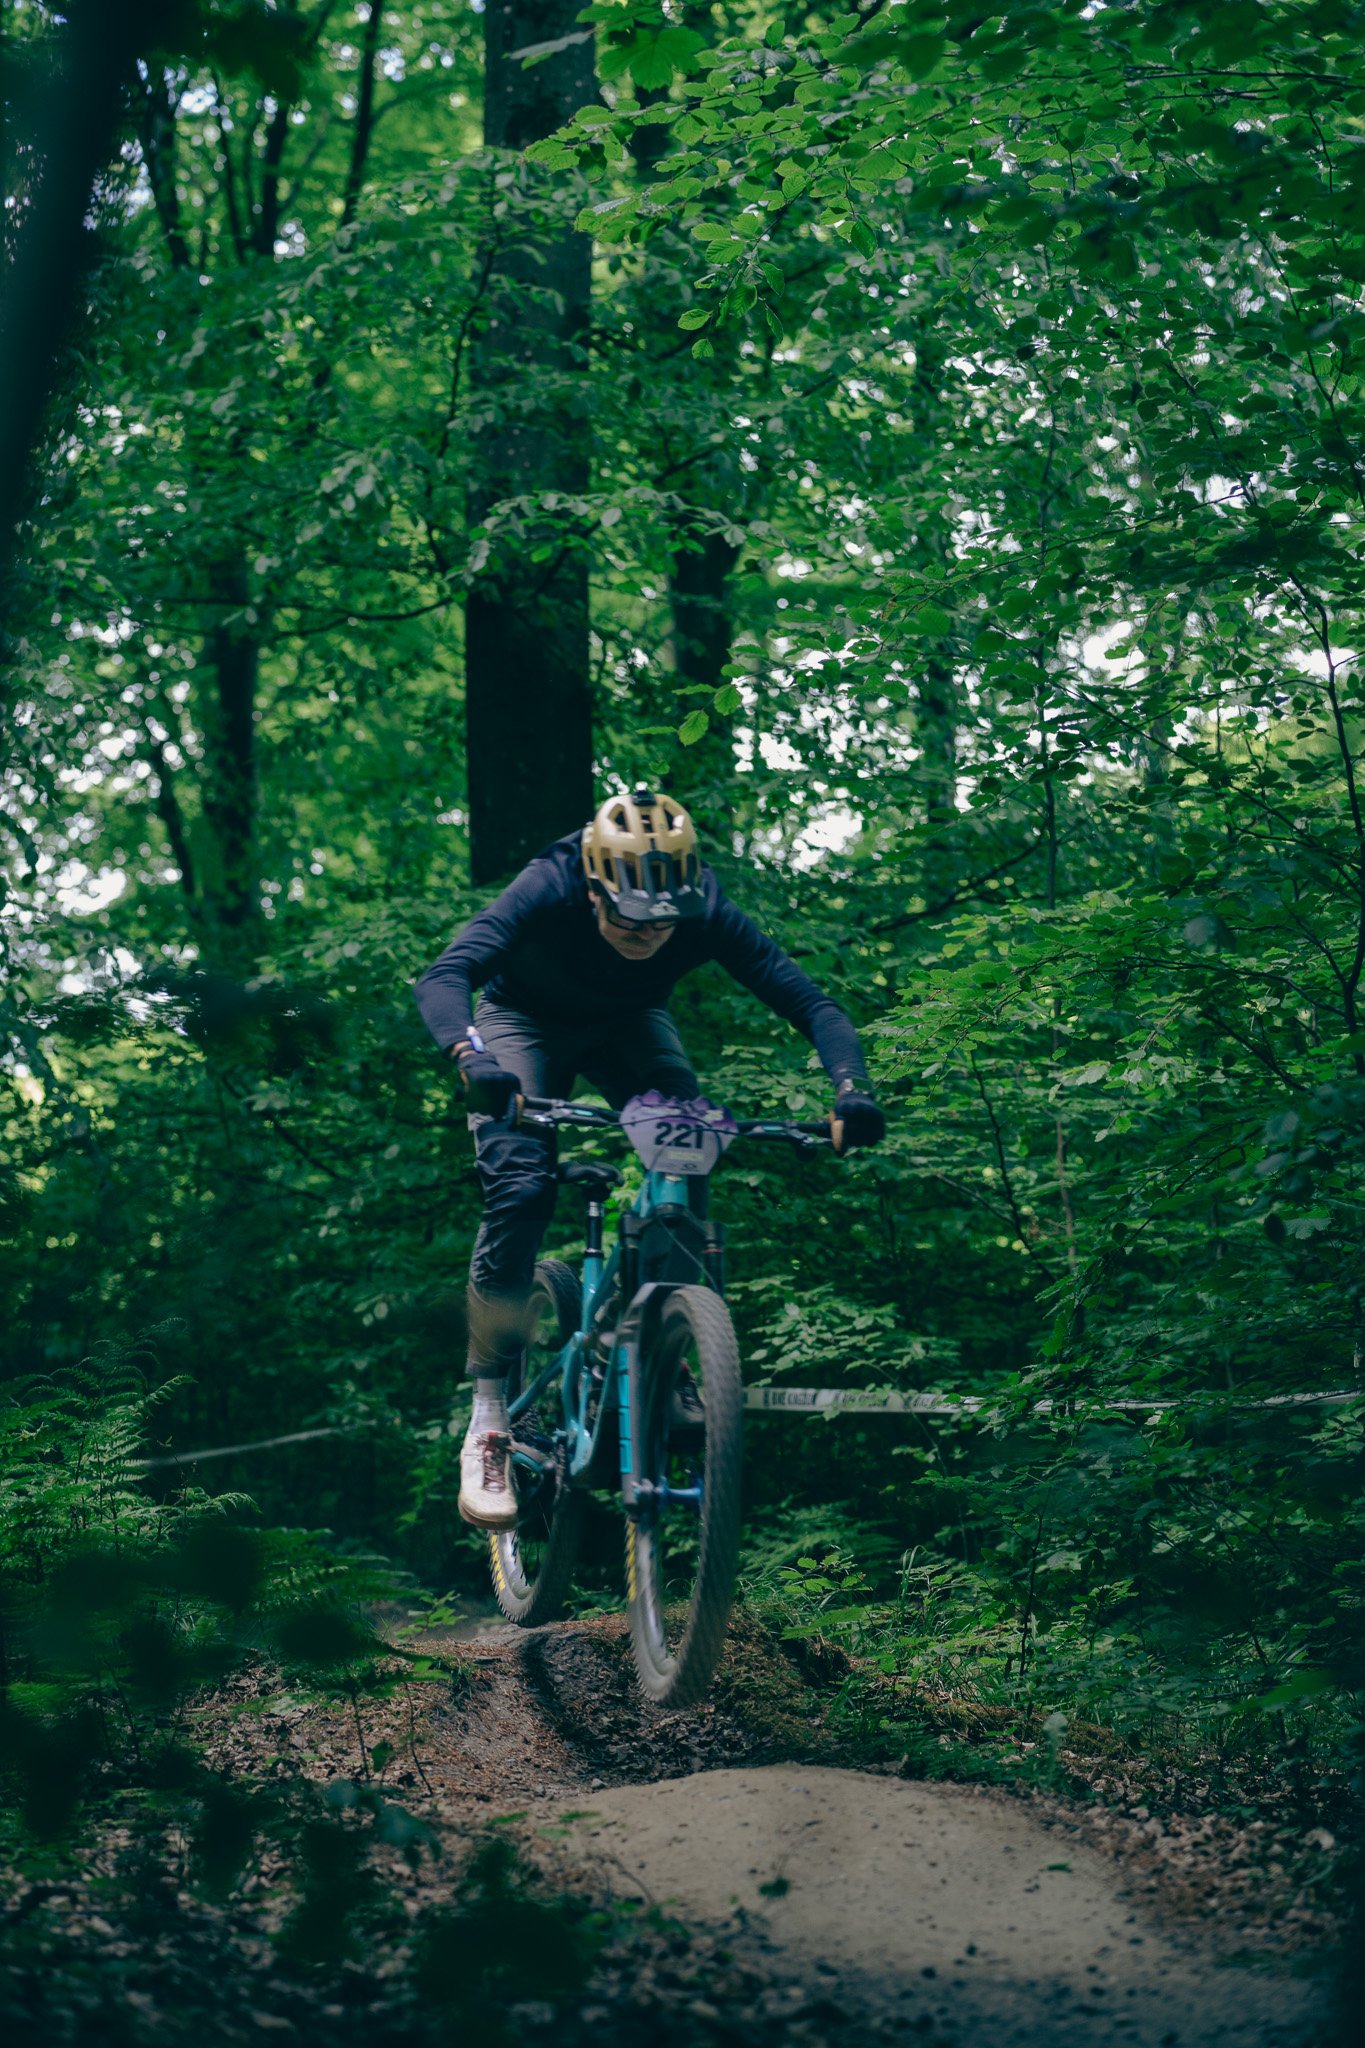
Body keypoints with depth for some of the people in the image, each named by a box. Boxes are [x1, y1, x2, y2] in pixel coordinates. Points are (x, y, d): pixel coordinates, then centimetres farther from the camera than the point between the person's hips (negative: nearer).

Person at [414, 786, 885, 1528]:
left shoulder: (704, 910, -32)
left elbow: (809, 1002, -32)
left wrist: (851, 1087, -52)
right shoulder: (548, 892, -38)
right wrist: (472, 1059, -70)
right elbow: (443, 978, -50)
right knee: (520, 1188, -24)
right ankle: (488, 1420, -16)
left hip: (628, 1025, 3)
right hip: (527, 1022, -3)